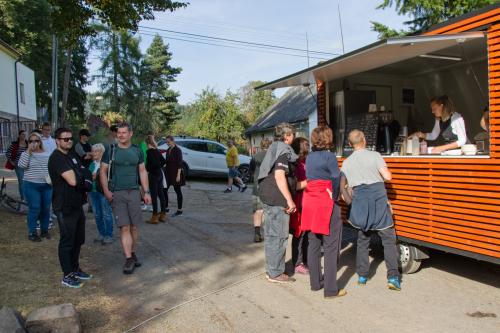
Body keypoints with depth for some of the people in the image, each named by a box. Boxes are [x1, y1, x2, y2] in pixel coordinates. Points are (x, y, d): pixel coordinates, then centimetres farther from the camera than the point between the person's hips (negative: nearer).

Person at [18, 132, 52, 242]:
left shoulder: (46, 154, 8)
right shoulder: (26, 154, -2)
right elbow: (22, 165, -20)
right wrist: (28, 151, -19)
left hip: (47, 186, 4)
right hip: (31, 186, -4)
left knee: (46, 209, 9)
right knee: (34, 209, -3)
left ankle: (44, 230, 24)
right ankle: (32, 233, 10)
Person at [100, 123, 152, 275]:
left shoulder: (137, 151, 7)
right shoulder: (111, 151, 1)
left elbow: (142, 171, 10)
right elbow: (103, 171, 1)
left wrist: (146, 192, 5)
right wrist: (106, 190, -11)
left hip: (134, 192, 2)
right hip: (117, 194, -2)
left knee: (134, 227, 6)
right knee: (124, 228, -5)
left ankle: (133, 254, 22)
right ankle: (129, 259, -1)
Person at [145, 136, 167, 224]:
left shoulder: (149, 151, -14)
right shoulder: (157, 150, 11)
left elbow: (153, 163, -24)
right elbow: (163, 161, 16)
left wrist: (147, 169, -11)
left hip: (153, 175, -8)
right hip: (160, 174, 8)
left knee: (154, 195, -3)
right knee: (161, 194, 12)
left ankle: (155, 216, 2)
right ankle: (163, 214, 20)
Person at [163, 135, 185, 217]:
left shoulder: (178, 150, -11)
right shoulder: (168, 150, 11)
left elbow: (180, 163, -16)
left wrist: (178, 175, -21)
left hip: (175, 173, -8)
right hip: (168, 173, 8)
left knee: (177, 191, 0)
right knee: (164, 189, 7)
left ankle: (179, 210, 8)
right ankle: (166, 208, 18)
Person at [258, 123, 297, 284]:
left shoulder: (273, 149, 17)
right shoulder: (284, 150, -12)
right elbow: (279, 176, -23)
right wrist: (289, 200, -22)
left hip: (267, 197, 10)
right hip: (277, 199, -10)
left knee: (270, 234, 15)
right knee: (279, 236, -2)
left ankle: (271, 269, 26)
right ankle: (275, 273, 7)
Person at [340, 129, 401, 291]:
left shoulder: (347, 162, 7)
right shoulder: (374, 155, -3)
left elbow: (341, 185, 6)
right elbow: (387, 176, -8)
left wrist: (350, 202, 15)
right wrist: (378, 174, 12)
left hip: (359, 202, 3)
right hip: (378, 200, -3)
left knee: (363, 240, 15)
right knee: (389, 240, 4)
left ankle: (362, 276, 18)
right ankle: (393, 277, -2)